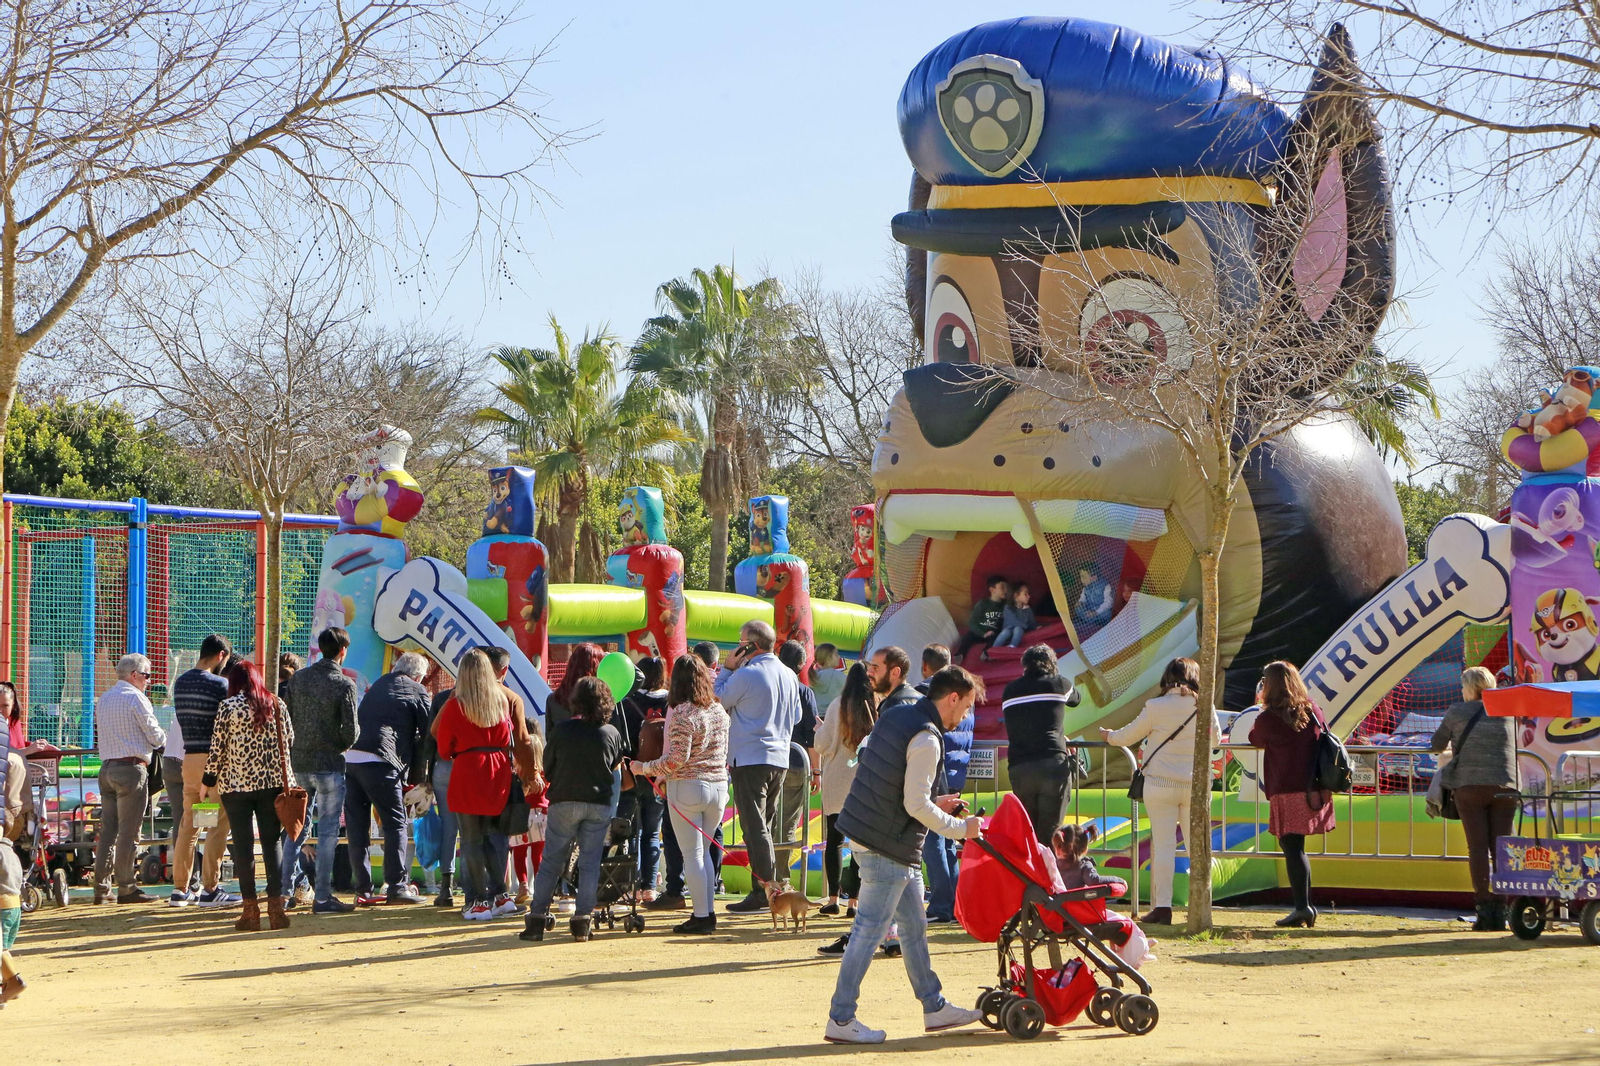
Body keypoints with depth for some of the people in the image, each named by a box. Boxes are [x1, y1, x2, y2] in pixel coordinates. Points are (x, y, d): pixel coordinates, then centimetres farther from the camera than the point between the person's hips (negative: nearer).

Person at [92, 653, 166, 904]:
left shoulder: (103, 700, 16)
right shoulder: (135, 698, -8)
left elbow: (102, 736, 18)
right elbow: (155, 736, -9)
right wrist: (165, 741, 12)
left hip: (106, 768, 8)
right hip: (131, 768, -8)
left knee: (107, 829, 9)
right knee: (128, 832, -4)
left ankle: (101, 888, 9)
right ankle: (126, 889, -3)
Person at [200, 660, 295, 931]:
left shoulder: (228, 706, -6)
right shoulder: (276, 704, 4)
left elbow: (217, 747, -6)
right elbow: (289, 739, 11)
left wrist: (208, 781, 5)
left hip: (236, 784, -3)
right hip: (273, 782, 3)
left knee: (243, 846, 2)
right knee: (272, 843, 6)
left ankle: (251, 910, 0)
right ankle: (276, 906, 1)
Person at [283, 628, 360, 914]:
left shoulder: (298, 678, 4)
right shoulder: (344, 685, -11)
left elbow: (285, 719, 6)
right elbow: (350, 732, -12)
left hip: (298, 763, 5)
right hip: (329, 765, -5)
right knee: (328, 831, 0)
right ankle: (322, 897, 0)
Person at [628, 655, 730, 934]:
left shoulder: (682, 714, -15)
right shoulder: (719, 710, 7)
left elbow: (677, 759, -20)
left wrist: (645, 768, -8)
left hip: (687, 787, -7)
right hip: (718, 786, 7)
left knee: (692, 854, 0)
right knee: (703, 851, 17)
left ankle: (701, 916, 0)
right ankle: (709, 912, 16)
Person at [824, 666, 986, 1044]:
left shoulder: (896, 715, 9)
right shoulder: (925, 739, -19)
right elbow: (916, 806, -20)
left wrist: (933, 801, 16)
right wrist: (960, 828, -7)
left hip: (866, 828, 10)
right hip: (887, 846, -10)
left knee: (914, 925, 16)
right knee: (869, 930, -4)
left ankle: (934, 1007, 24)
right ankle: (840, 1020, 0)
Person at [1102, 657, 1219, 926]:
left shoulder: (1155, 707, -8)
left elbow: (1129, 735, 4)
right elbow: (1216, 736, 17)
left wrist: (1109, 735, 25)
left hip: (1160, 785, -2)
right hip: (1194, 783, 2)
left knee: (1164, 845, 0)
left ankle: (1163, 906, -3)